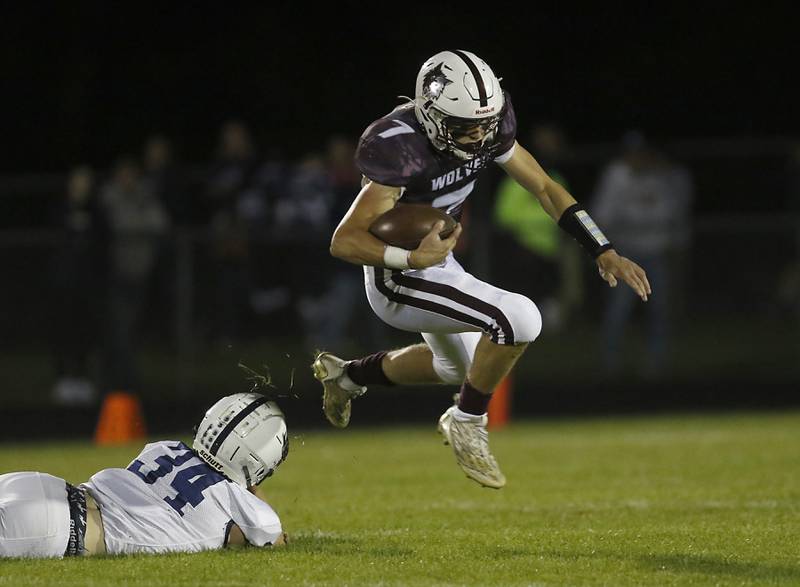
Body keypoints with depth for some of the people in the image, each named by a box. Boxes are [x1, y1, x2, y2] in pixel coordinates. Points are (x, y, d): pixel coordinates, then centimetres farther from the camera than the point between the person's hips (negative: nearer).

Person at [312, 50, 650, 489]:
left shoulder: (488, 126, -11)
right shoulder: (402, 150, -32)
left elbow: (544, 187, 0)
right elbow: (344, 241, -33)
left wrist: (604, 252, -6)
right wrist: (415, 259, -46)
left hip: (438, 262, 9)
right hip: (400, 281, -9)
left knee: (460, 367, 30)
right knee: (520, 319, -25)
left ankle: (348, 375, 46)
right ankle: (467, 422, -4)